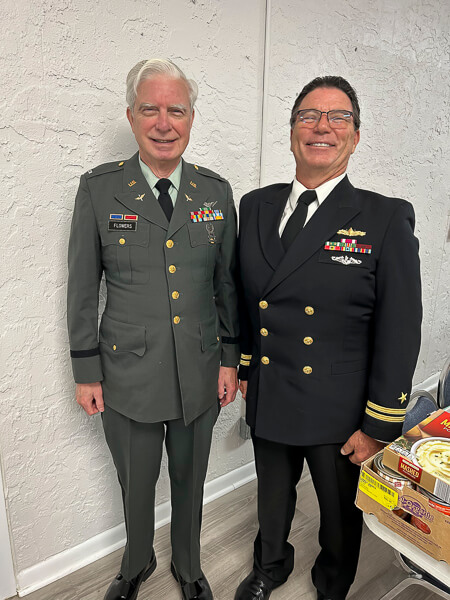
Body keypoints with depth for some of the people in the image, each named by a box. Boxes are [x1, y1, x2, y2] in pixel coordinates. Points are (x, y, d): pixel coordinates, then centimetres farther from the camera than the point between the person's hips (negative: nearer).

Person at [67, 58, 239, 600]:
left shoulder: (216, 191, 0)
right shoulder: (99, 189, -6)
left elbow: (226, 283, 5)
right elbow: (82, 288, -2)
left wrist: (229, 359, 3)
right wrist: (86, 371, -1)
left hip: (199, 376, 2)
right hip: (128, 377, -1)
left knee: (190, 482, 22)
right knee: (136, 485, 20)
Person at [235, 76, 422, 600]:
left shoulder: (386, 219, -12)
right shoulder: (255, 206, 1)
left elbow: (399, 333, -12)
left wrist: (379, 427, -11)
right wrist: (242, 365, 9)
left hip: (339, 412, -3)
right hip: (267, 399, 4)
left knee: (341, 515, 23)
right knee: (272, 497, 27)